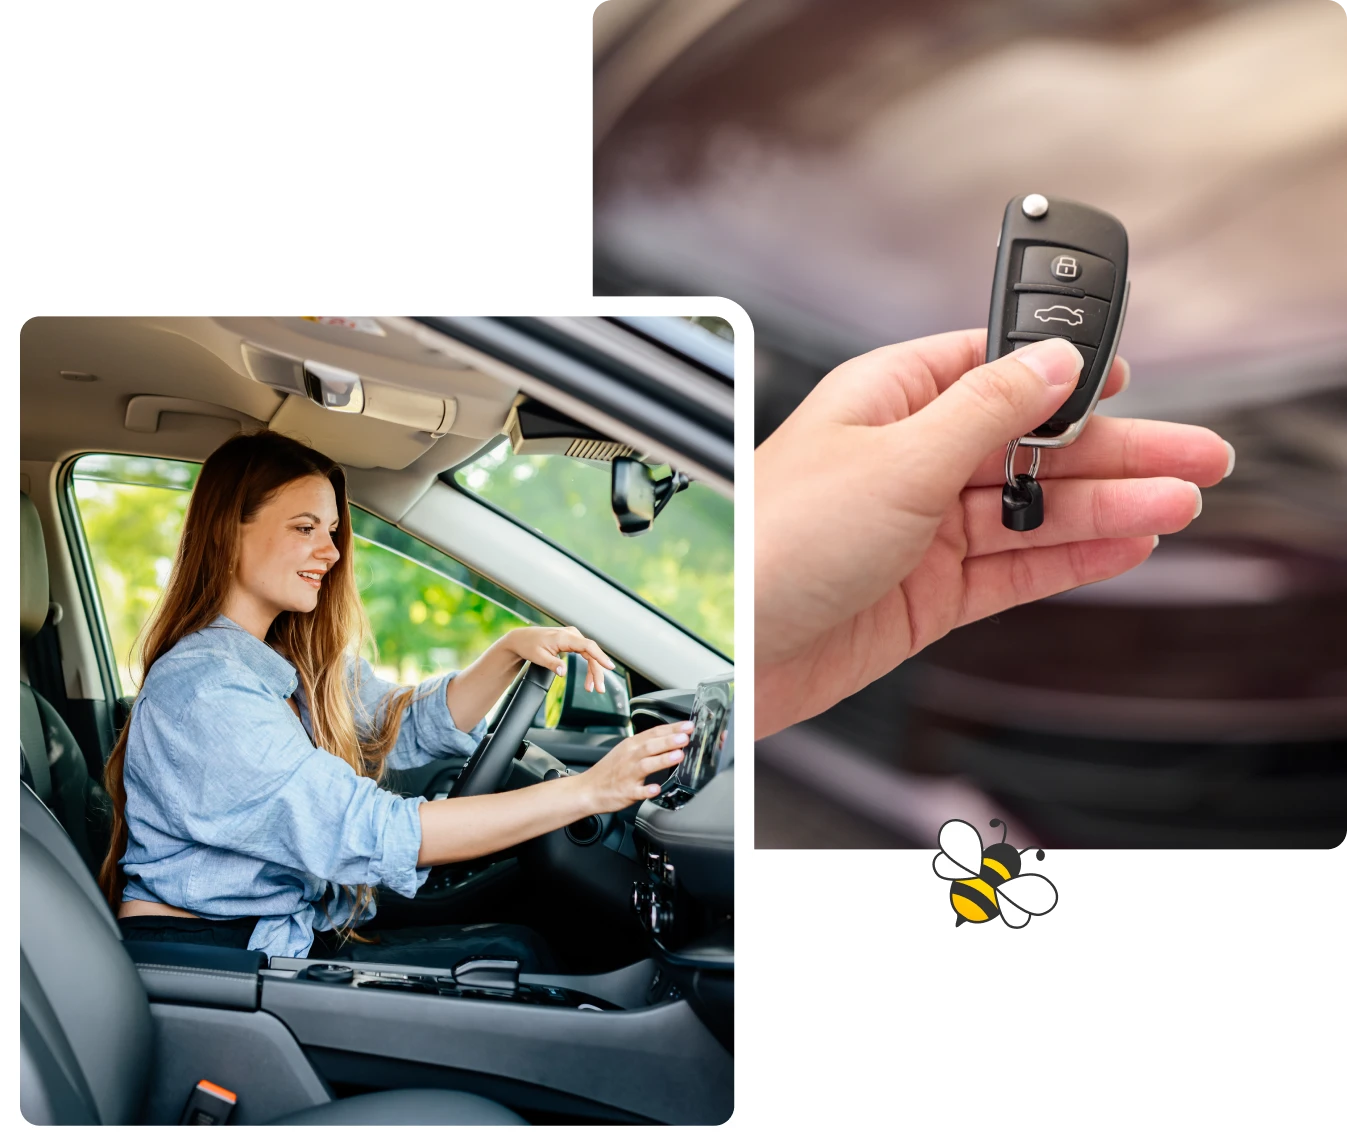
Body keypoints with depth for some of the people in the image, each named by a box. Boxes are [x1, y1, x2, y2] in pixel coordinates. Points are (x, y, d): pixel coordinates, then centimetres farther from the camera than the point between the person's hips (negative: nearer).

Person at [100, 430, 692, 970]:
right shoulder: (199, 692, -22)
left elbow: (405, 728, 15)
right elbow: (369, 833, -28)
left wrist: (511, 649, -4)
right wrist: (584, 792, -30)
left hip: (282, 935, 8)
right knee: (509, 958, -13)